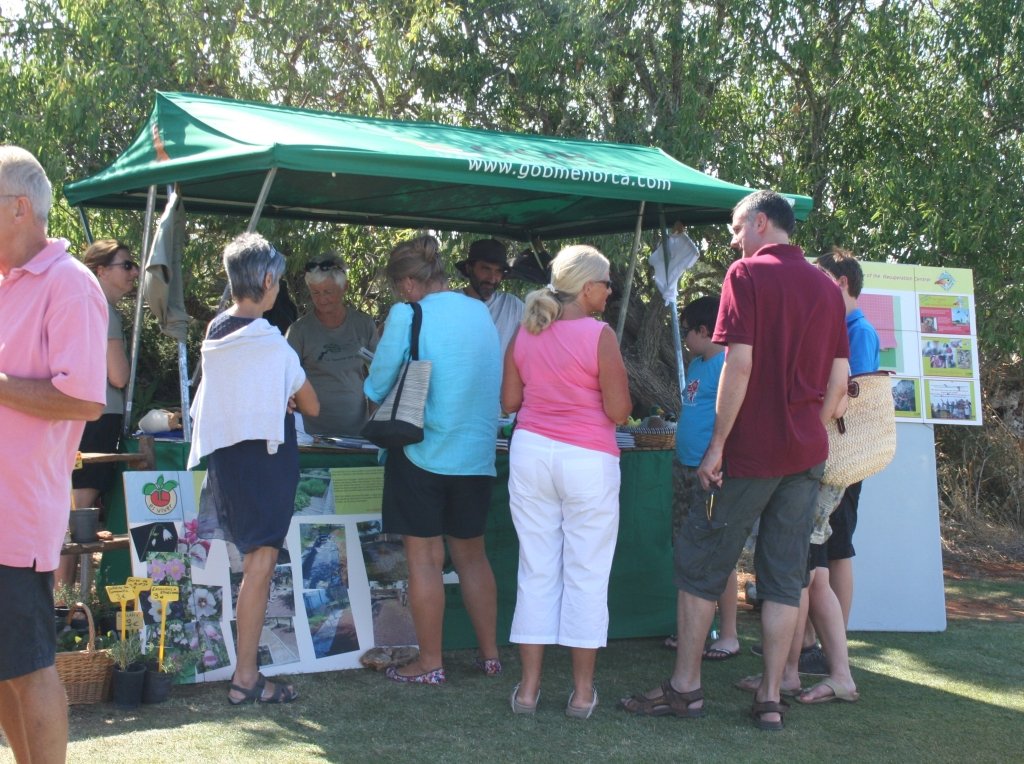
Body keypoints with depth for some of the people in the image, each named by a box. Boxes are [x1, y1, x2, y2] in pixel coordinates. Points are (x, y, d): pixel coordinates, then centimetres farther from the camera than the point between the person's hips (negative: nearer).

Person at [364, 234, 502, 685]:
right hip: (477, 455, 5)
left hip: (423, 453, -5)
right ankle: (489, 654, 23)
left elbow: (377, 388, -7)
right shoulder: (481, 313, 6)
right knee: (472, 554, 17)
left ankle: (430, 664, 9)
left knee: (424, 557, 3)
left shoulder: (407, 317, -12)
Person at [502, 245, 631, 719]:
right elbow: (618, 412, -12)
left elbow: (509, 401, 9)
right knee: (586, 575, 5)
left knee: (536, 571, 10)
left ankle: (529, 686, 14)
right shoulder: (599, 336, -12)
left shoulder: (525, 333, 4)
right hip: (587, 462, -4)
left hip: (531, 453, 5)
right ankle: (582, 691, 11)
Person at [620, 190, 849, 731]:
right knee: (785, 575, 8)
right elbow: (838, 382, 8)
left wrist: (717, 445, -13)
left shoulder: (747, 274, -8)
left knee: (700, 564, 6)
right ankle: (770, 698, 10)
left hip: (749, 451, -6)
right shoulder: (826, 287, 10)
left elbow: (739, 366, -16)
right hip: (807, 454, 6)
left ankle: (685, 686, 11)